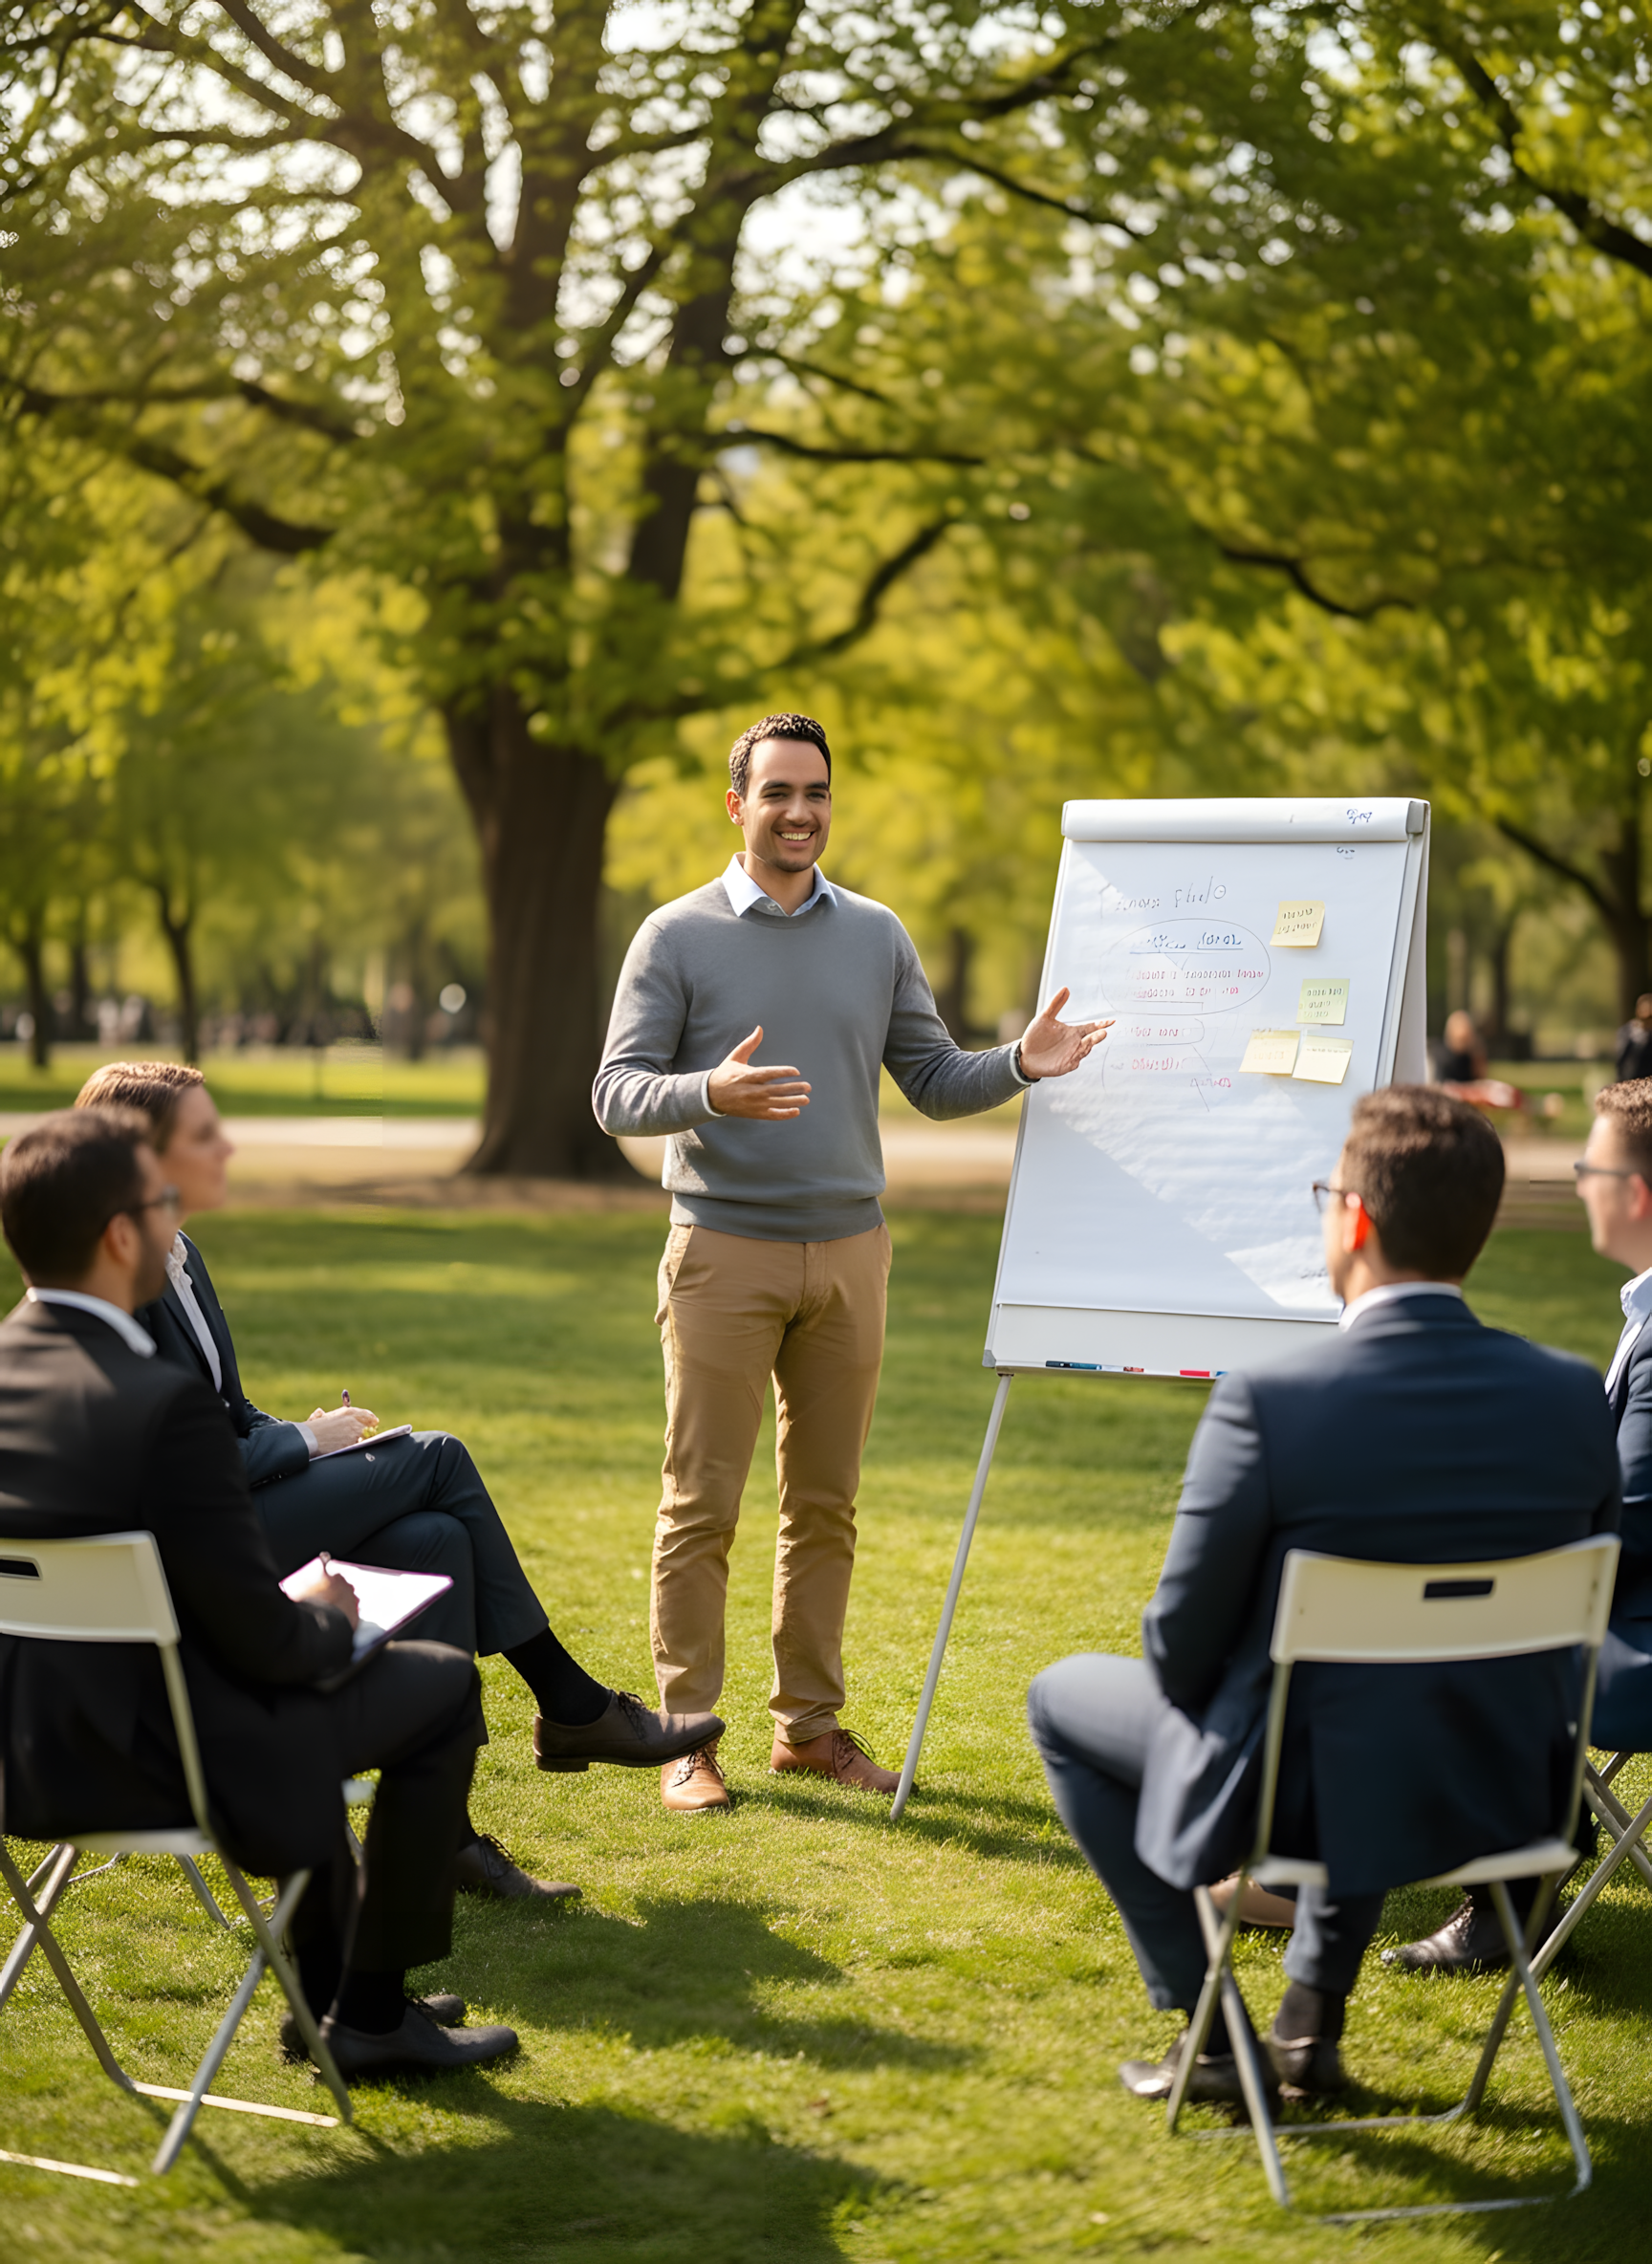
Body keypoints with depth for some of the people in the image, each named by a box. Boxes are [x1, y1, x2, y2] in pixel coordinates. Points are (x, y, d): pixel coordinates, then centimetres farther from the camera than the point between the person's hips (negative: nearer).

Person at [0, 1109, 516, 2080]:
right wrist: (324, 1616, 2)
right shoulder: (164, 1403, -26)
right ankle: (372, 2013, 21)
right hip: (158, 1764, -8)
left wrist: (292, 1607, 15)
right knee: (440, 1682, 12)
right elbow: (261, 1642, -21)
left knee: (308, 1678, 33)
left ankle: (328, 1990, 42)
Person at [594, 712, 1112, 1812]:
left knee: (826, 1504, 9)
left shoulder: (877, 935, 11)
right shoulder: (678, 937, -1)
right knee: (702, 1504, -4)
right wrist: (712, 1092, -26)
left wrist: (1022, 1063, -7)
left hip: (848, 1247, 4)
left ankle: (811, 1720, 18)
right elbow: (619, 1093, -6)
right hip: (724, 1250, -4)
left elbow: (933, 1079, 12)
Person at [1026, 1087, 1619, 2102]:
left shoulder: (1266, 1404, -23)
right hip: (1510, 1797, 5)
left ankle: (1208, 2033, 22)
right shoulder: (1574, 1396, -10)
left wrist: (1208, 1692, 9)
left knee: (1065, 1697, 23)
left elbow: (1183, 1649, -14)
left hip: (1304, 1798, -5)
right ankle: (1314, 2017, 38)